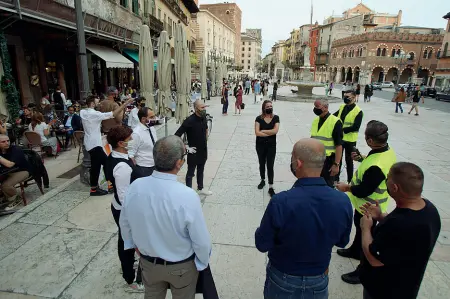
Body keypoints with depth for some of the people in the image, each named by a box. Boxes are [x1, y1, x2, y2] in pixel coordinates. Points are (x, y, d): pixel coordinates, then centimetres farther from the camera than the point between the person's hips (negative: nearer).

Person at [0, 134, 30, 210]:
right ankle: (7, 198, 11)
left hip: (21, 171, -7)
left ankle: (16, 199, 2)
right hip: (7, 172, 7)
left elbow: (9, 164, -31)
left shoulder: (16, 150, -20)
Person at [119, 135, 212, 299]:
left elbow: (124, 223, -2)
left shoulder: (135, 187, -20)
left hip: (148, 262, 4)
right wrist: (203, 262, -2)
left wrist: (133, 244, 18)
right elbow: (201, 240, -23)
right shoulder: (187, 195, -34)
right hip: (181, 266, -3)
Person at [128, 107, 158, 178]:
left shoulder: (152, 128, 2)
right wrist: (135, 171, -16)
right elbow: (130, 155, -19)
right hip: (143, 169, -7)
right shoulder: (136, 133, -21)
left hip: (155, 166, 7)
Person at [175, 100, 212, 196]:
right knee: (190, 173, 9)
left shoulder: (204, 117, -3)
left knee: (201, 171, 23)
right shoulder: (190, 121, -24)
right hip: (194, 152, -7)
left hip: (203, 151, 7)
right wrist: (186, 148, -21)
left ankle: (200, 188, 40)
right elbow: (177, 135, -25)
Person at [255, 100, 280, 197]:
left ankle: (271, 187, 4)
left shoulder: (276, 118, -3)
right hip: (260, 145, 1)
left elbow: (275, 130, -16)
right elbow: (257, 133, -15)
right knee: (262, 164, 16)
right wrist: (269, 133, -15)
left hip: (271, 145, -1)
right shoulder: (259, 118, -5)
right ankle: (262, 180, 37)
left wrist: (263, 131, -13)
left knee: (270, 166, -1)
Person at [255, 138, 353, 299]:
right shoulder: (343, 202, -20)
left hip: (283, 281, -2)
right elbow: (342, 242, -2)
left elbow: (262, 245, -18)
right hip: (319, 282, 2)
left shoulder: (281, 202, -32)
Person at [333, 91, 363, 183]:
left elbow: (355, 127, -21)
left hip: (350, 140, -5)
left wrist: (342, 129, -26)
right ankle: (336, 178, 30)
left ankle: (350, 180, 26)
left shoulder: (358, 111, -14)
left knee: (349, 160, 9)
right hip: (339, 138, 5)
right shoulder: (342, 107, 4)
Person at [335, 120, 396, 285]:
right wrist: (362, 159, 3)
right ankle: (355, 250, 55)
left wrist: (346, 187, -14)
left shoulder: (375, 166, -39)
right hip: (369, 204, 10)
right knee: (360, 227, 30)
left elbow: (363, 191, -30)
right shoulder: (388, 151, -9)